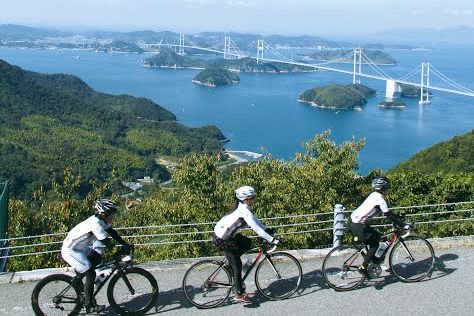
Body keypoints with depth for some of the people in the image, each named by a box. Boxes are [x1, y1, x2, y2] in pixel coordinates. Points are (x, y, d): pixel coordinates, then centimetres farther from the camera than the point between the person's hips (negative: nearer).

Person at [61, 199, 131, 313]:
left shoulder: (99, 219, -1)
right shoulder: (95, 224, -28)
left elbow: (112, 232, 7)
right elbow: (107, 243, -27)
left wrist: (125, 245, 0)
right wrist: (122, 249, -15)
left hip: (79, 248, 9)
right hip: (70, 251, -9)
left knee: (98, 259, 9)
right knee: (91, 274, -9)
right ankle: (89, 306, 1)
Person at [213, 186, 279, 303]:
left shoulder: (243, 207, 5)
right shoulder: (244, 211, -23)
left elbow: (255, 220, 17)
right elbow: (257, 229, -24)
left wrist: (267, 229, 12)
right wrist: (272, 240, -21)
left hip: (226, 234, 9)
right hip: (222, 239, -9)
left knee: (247, 243, 16)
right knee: (237, 265, -1)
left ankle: (232, 261, 20)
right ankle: (239, 294, 9)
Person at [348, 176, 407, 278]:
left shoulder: (374, 195, 14)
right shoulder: (380, 199, -15)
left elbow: (388, 212, 24)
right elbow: (389, 215, -15)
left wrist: (399, 217, 23)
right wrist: (403, 225, -9)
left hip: (354, 220, 9)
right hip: (358, 225, -9)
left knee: (376, 236, 18)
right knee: (374, 244, 1)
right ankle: (363, 268, 2)